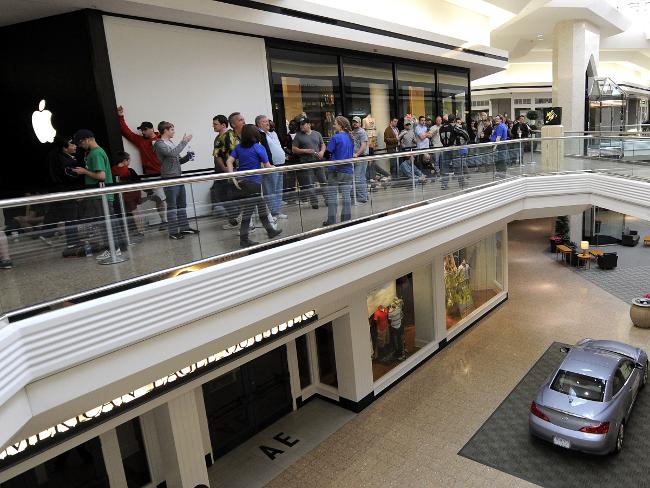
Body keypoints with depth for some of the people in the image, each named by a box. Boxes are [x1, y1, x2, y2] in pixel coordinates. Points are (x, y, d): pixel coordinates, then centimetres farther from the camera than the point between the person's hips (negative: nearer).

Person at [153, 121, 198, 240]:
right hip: (169, 179, -8)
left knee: (182, 204, 12)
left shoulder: (171, 142, 14)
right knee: (172, 206, -3)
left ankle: (184, 227, 21)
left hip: (178, 177, 8)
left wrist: (187, 157, 1)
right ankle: (173, 231, 3)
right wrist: (184, 142, -17)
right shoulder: (159, 144, -7)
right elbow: (172, 153, -23)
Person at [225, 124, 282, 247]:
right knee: (248, 210, -1)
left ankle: (270, 231, 31)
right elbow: (267, 167, -7)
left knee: (261, 207, 18)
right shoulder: (258, 147, -9)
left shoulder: (238, 147, 6)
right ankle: (244, 240, 4)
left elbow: (229, 161, -2)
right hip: (254, 182, -6)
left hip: (242, 182, 6)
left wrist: (234, 179, -3)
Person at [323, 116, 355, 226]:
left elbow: (328, 153, -10)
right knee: (346, 195, 7)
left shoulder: (335, 137, -12)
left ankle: (331, 221, 5)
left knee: (332, 196, 2)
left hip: (335, 171, -6)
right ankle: (346, 220, 10)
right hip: (348, 170, 6)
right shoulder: (350, 138, 9)